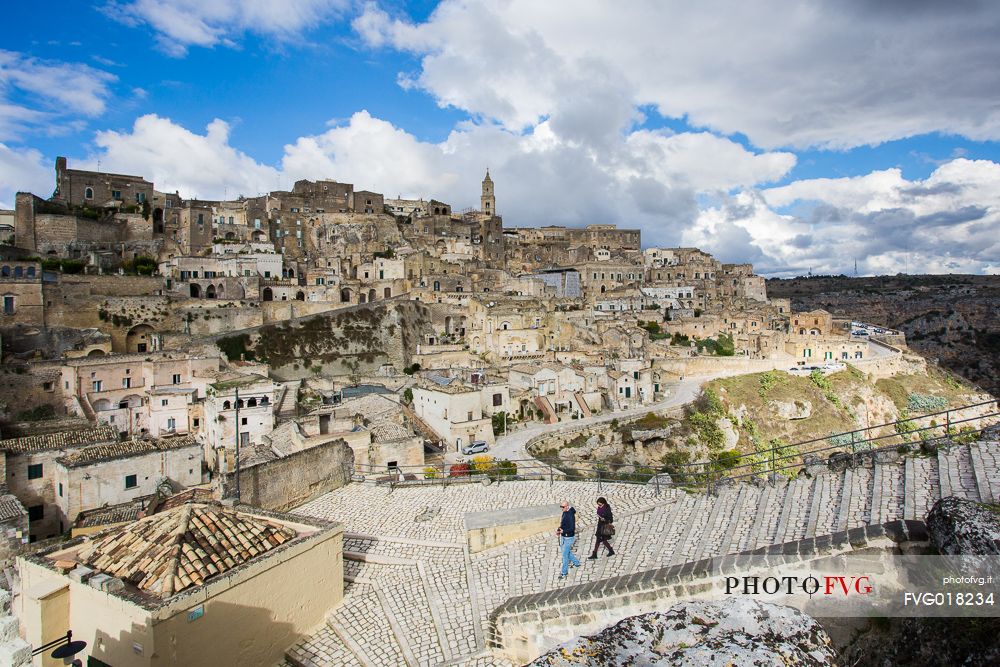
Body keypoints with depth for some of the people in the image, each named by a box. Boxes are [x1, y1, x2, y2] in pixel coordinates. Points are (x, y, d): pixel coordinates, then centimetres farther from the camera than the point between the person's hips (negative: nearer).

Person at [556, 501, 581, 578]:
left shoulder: (570, 515, -26)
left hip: (569, 537, -9)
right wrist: (559, 531, 2)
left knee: (565, 554, 1)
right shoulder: (564, 513, 1)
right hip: (563, 536, 9)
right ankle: (576, 562, 42)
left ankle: (564, 572, 15)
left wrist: (563, 531, -35)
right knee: (567, 552, 23)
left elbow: (572, 528, -27)